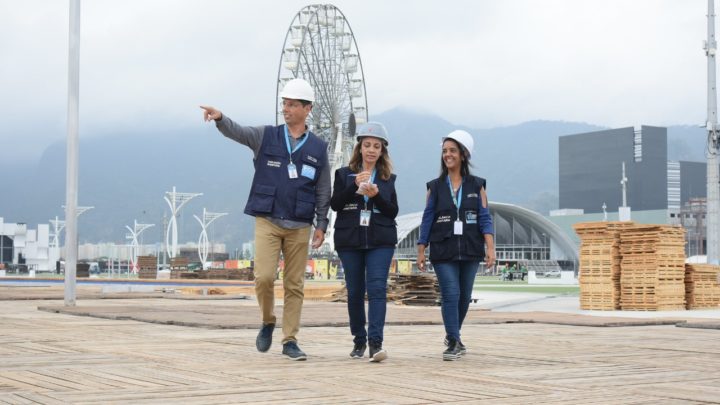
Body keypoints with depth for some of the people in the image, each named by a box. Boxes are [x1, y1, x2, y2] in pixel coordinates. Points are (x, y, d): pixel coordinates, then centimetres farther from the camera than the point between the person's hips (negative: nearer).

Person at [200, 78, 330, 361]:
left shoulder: (318, 149, 7)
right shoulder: (266, 137, 6)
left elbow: (323, 192, 9)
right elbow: (237, 132, -12)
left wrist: (321, 225, 2)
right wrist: (219, 118, -33)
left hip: (299, 226, 1)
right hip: (268, 221, -1)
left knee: (294, 284, 3)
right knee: (264, 277, -13)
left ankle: (290, 341, 11)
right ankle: (268, 322, 14)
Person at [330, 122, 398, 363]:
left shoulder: (388, 179, 11)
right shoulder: (344, 174, 8)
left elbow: (393, 212, 4)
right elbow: (334, 204, -3)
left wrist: (376, 195, -13)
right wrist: (355, 186, -16)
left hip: (380, 241, -1)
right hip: (350, 241, 1)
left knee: (377, 288, -14)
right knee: (355, 291, 5)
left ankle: (375, 343, -20)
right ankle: (359, 341, 19)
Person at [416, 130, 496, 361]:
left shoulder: (476, 186, 4)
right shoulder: (435, 187, 4)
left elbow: (485, 218, -1)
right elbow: (427, 220, 5)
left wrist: (490, 247, -11)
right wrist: (421, 251, 1)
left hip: (470, 250, 1)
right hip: (443, 251, -1)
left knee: (464, 296, 10)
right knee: (450, 294, -11)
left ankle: (453, 334, 31)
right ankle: (454, 342, -5)